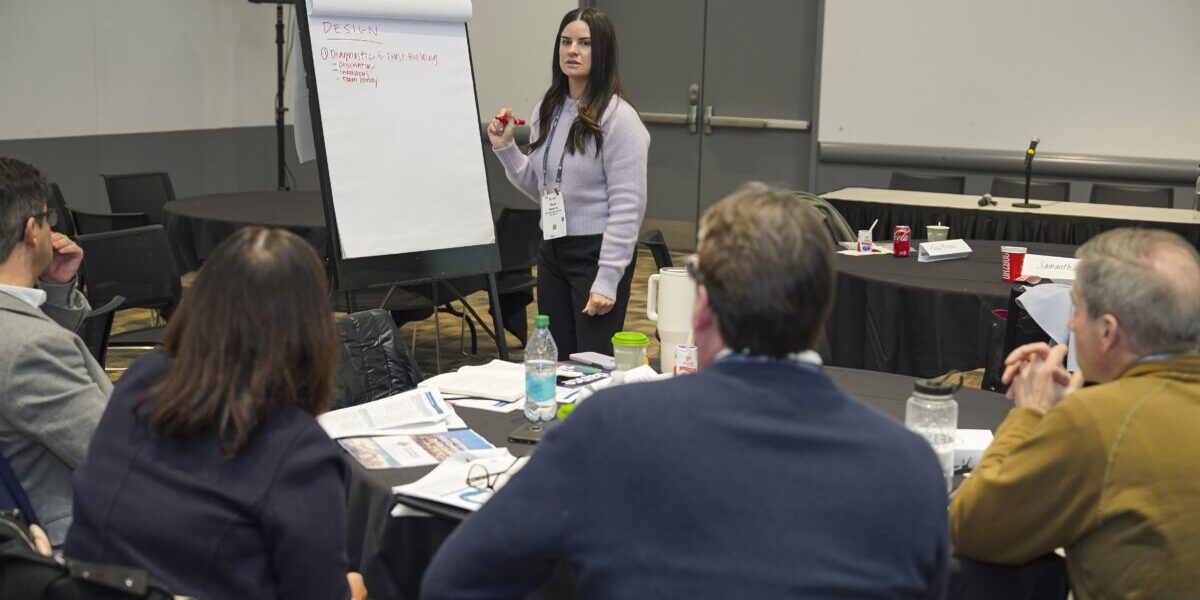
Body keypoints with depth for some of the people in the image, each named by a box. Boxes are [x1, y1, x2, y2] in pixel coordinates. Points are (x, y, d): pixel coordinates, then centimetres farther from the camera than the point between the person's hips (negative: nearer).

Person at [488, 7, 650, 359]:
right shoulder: (547, 111, 8)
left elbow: (628, 206, -15)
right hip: (552, 251, 7)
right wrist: (505, 149, 4)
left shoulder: (618, 117, -13)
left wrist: (607, 280, -18)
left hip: (597, 252, -7)